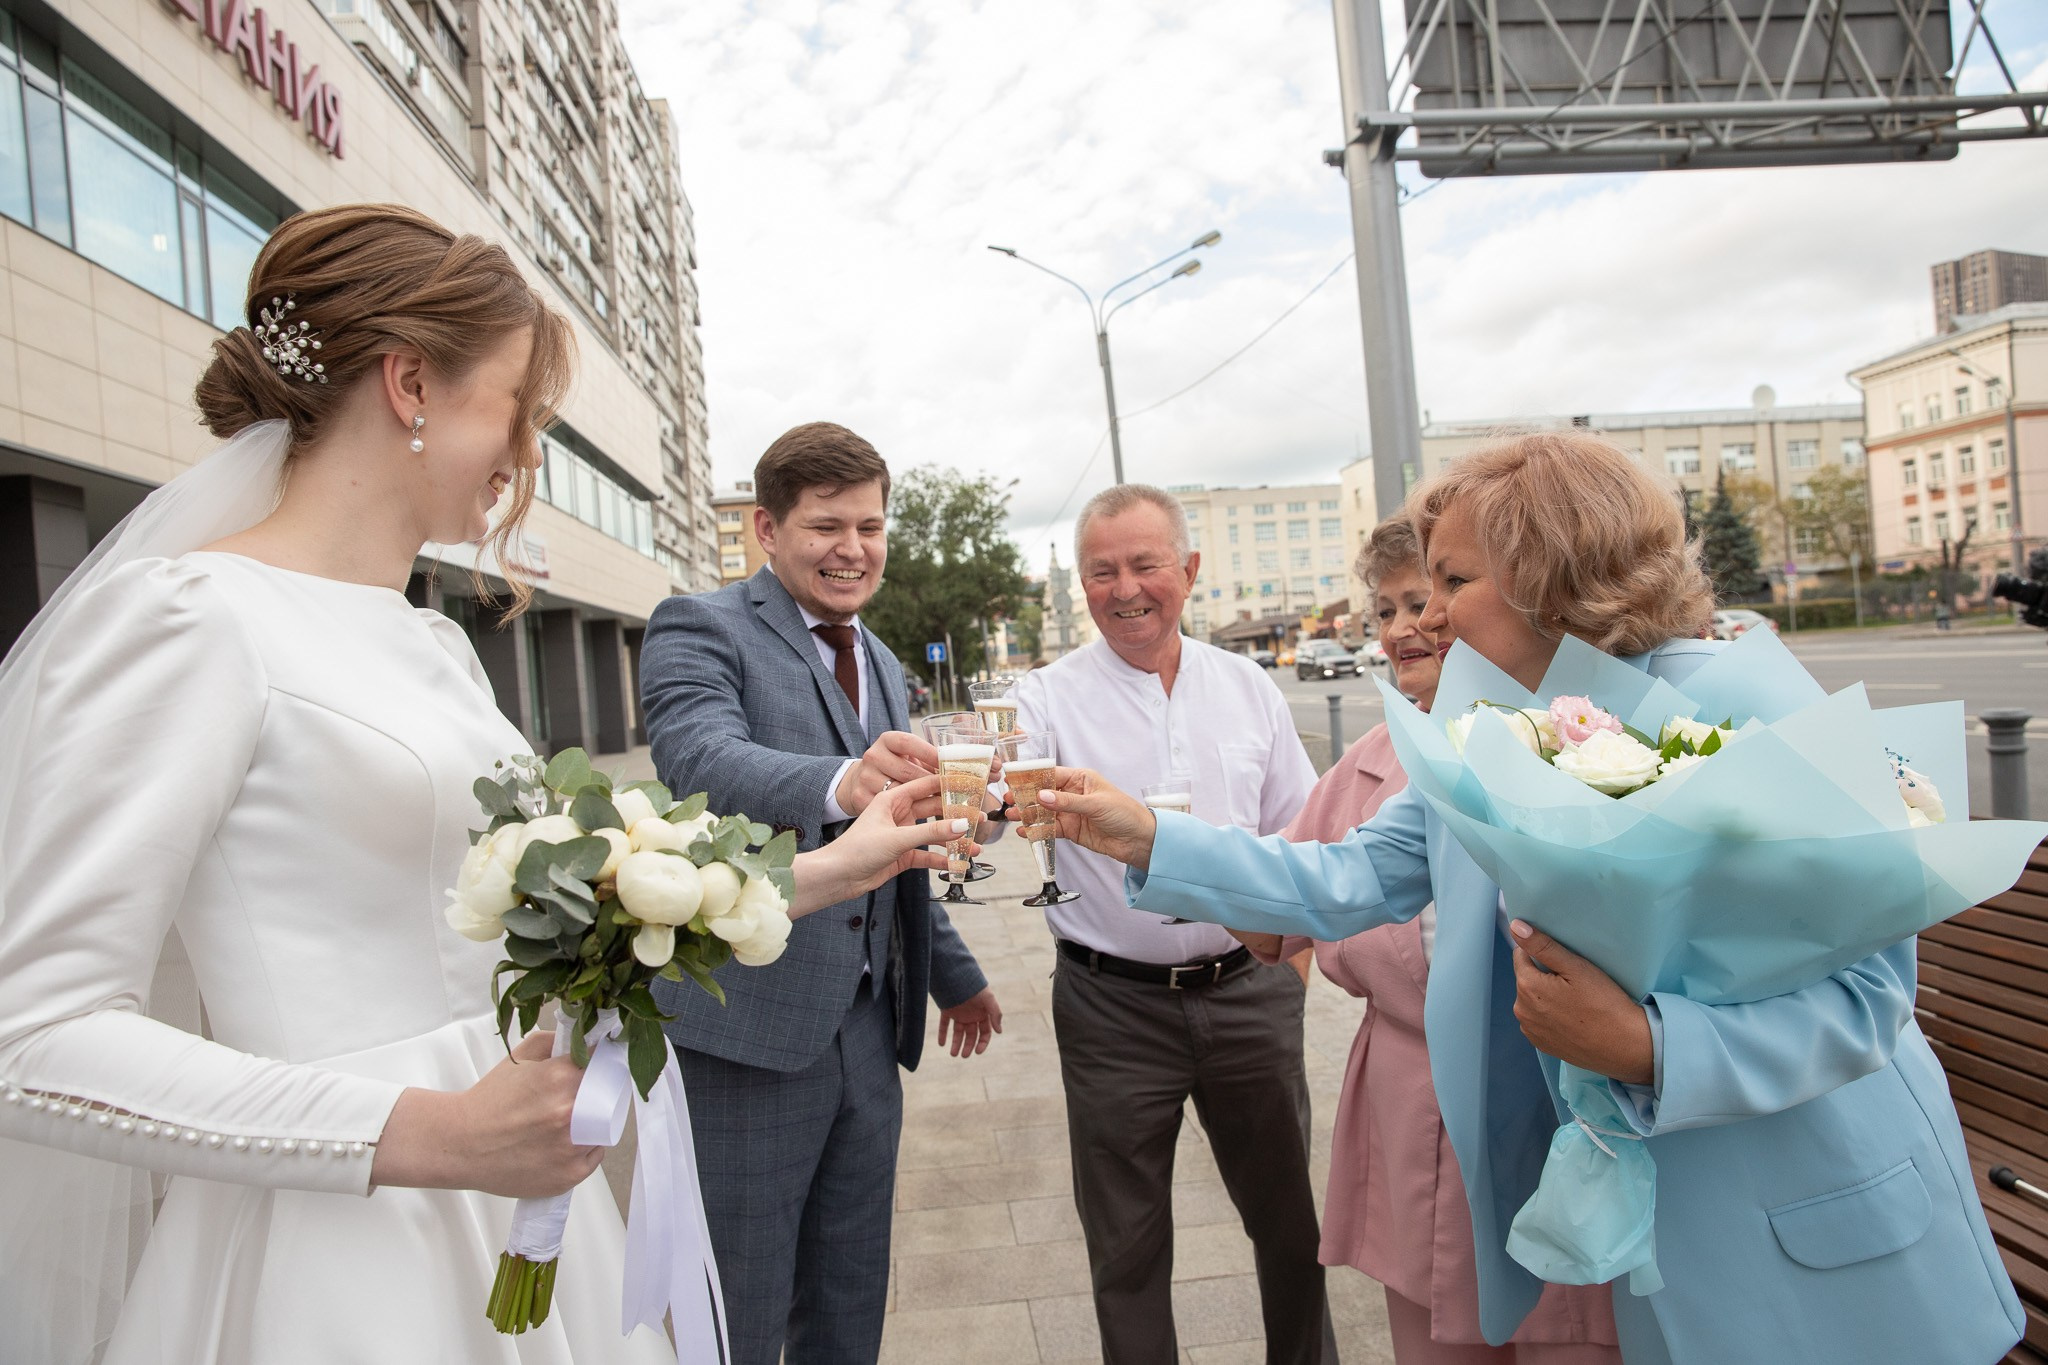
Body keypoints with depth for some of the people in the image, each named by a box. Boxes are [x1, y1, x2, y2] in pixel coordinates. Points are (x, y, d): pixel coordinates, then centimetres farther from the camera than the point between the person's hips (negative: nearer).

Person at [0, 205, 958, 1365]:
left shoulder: (439, 645, 9)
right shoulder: (190, 617, -14)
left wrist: (824, 874, 10)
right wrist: (427, 1136, -23)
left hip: (517, 1205, 8)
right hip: (344, 1254, -7)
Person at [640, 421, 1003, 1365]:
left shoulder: (883, 666, 16)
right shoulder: (700, 629, -6)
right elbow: (701, 757, -28)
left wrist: (953, 974, 26)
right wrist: (841, 782, -46)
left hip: (868, 1030, 7)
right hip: (747, 1033, -6)